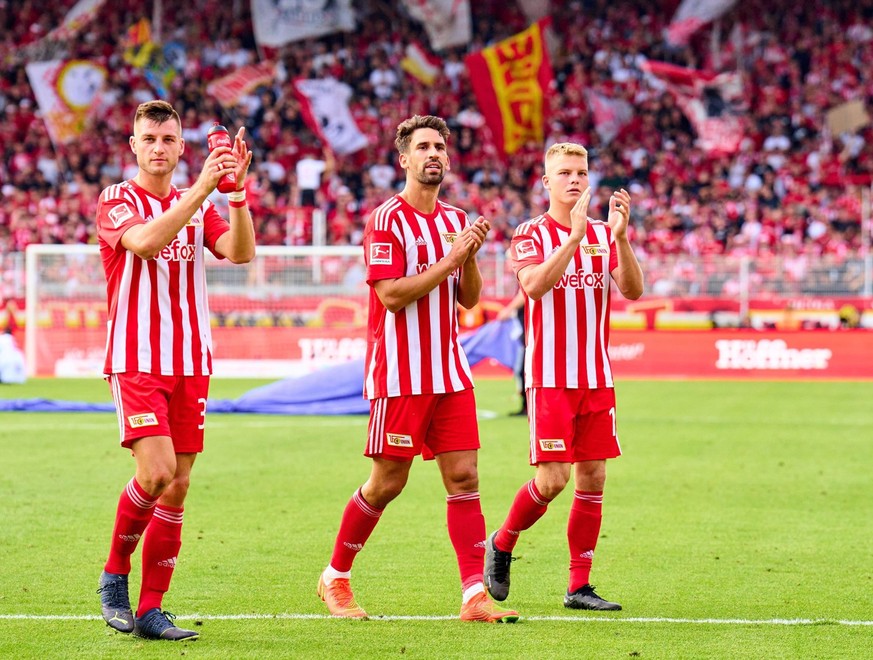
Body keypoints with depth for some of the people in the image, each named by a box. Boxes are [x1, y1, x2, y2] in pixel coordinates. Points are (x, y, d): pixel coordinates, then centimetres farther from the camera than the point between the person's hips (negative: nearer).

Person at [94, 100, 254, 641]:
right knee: (156, 471, -19)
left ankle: (151, 610, 7)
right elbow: (145, 241, -22)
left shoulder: (199, 207, 13)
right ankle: (115, 574, 4)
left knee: (178, 485, 2)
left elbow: (241, 252, -4)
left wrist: (238, 192, -19)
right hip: (136, 360, -5)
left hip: (191, 363, 5)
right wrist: (202, 187, -28)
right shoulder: (115, 201, -1)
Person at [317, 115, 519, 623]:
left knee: (464, 477, -2)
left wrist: (471, 256, -5)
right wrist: (450, 260, -18)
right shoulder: (387, 220, -9)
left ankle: (475, 595, -3)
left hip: (449, 372, 6)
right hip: (400, 375, -6)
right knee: (387, 483, 1)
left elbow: (469, 298, 13)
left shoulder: (455, 220, 12)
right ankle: (335, 578, 19)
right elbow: (391, 295, -18)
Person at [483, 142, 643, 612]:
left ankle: (579, 586, 7)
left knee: (593, 479, 2)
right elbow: (535, 285, -22)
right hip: (550, 378, -5)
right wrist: (574, 235, -29)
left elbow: (633, 290, -4)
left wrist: (620, 235, -18)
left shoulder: (604, 234, 9)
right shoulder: (531, 234, -3)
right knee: (552, 480, -10)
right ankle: (500, 546, 16)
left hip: (597, 378, 5)